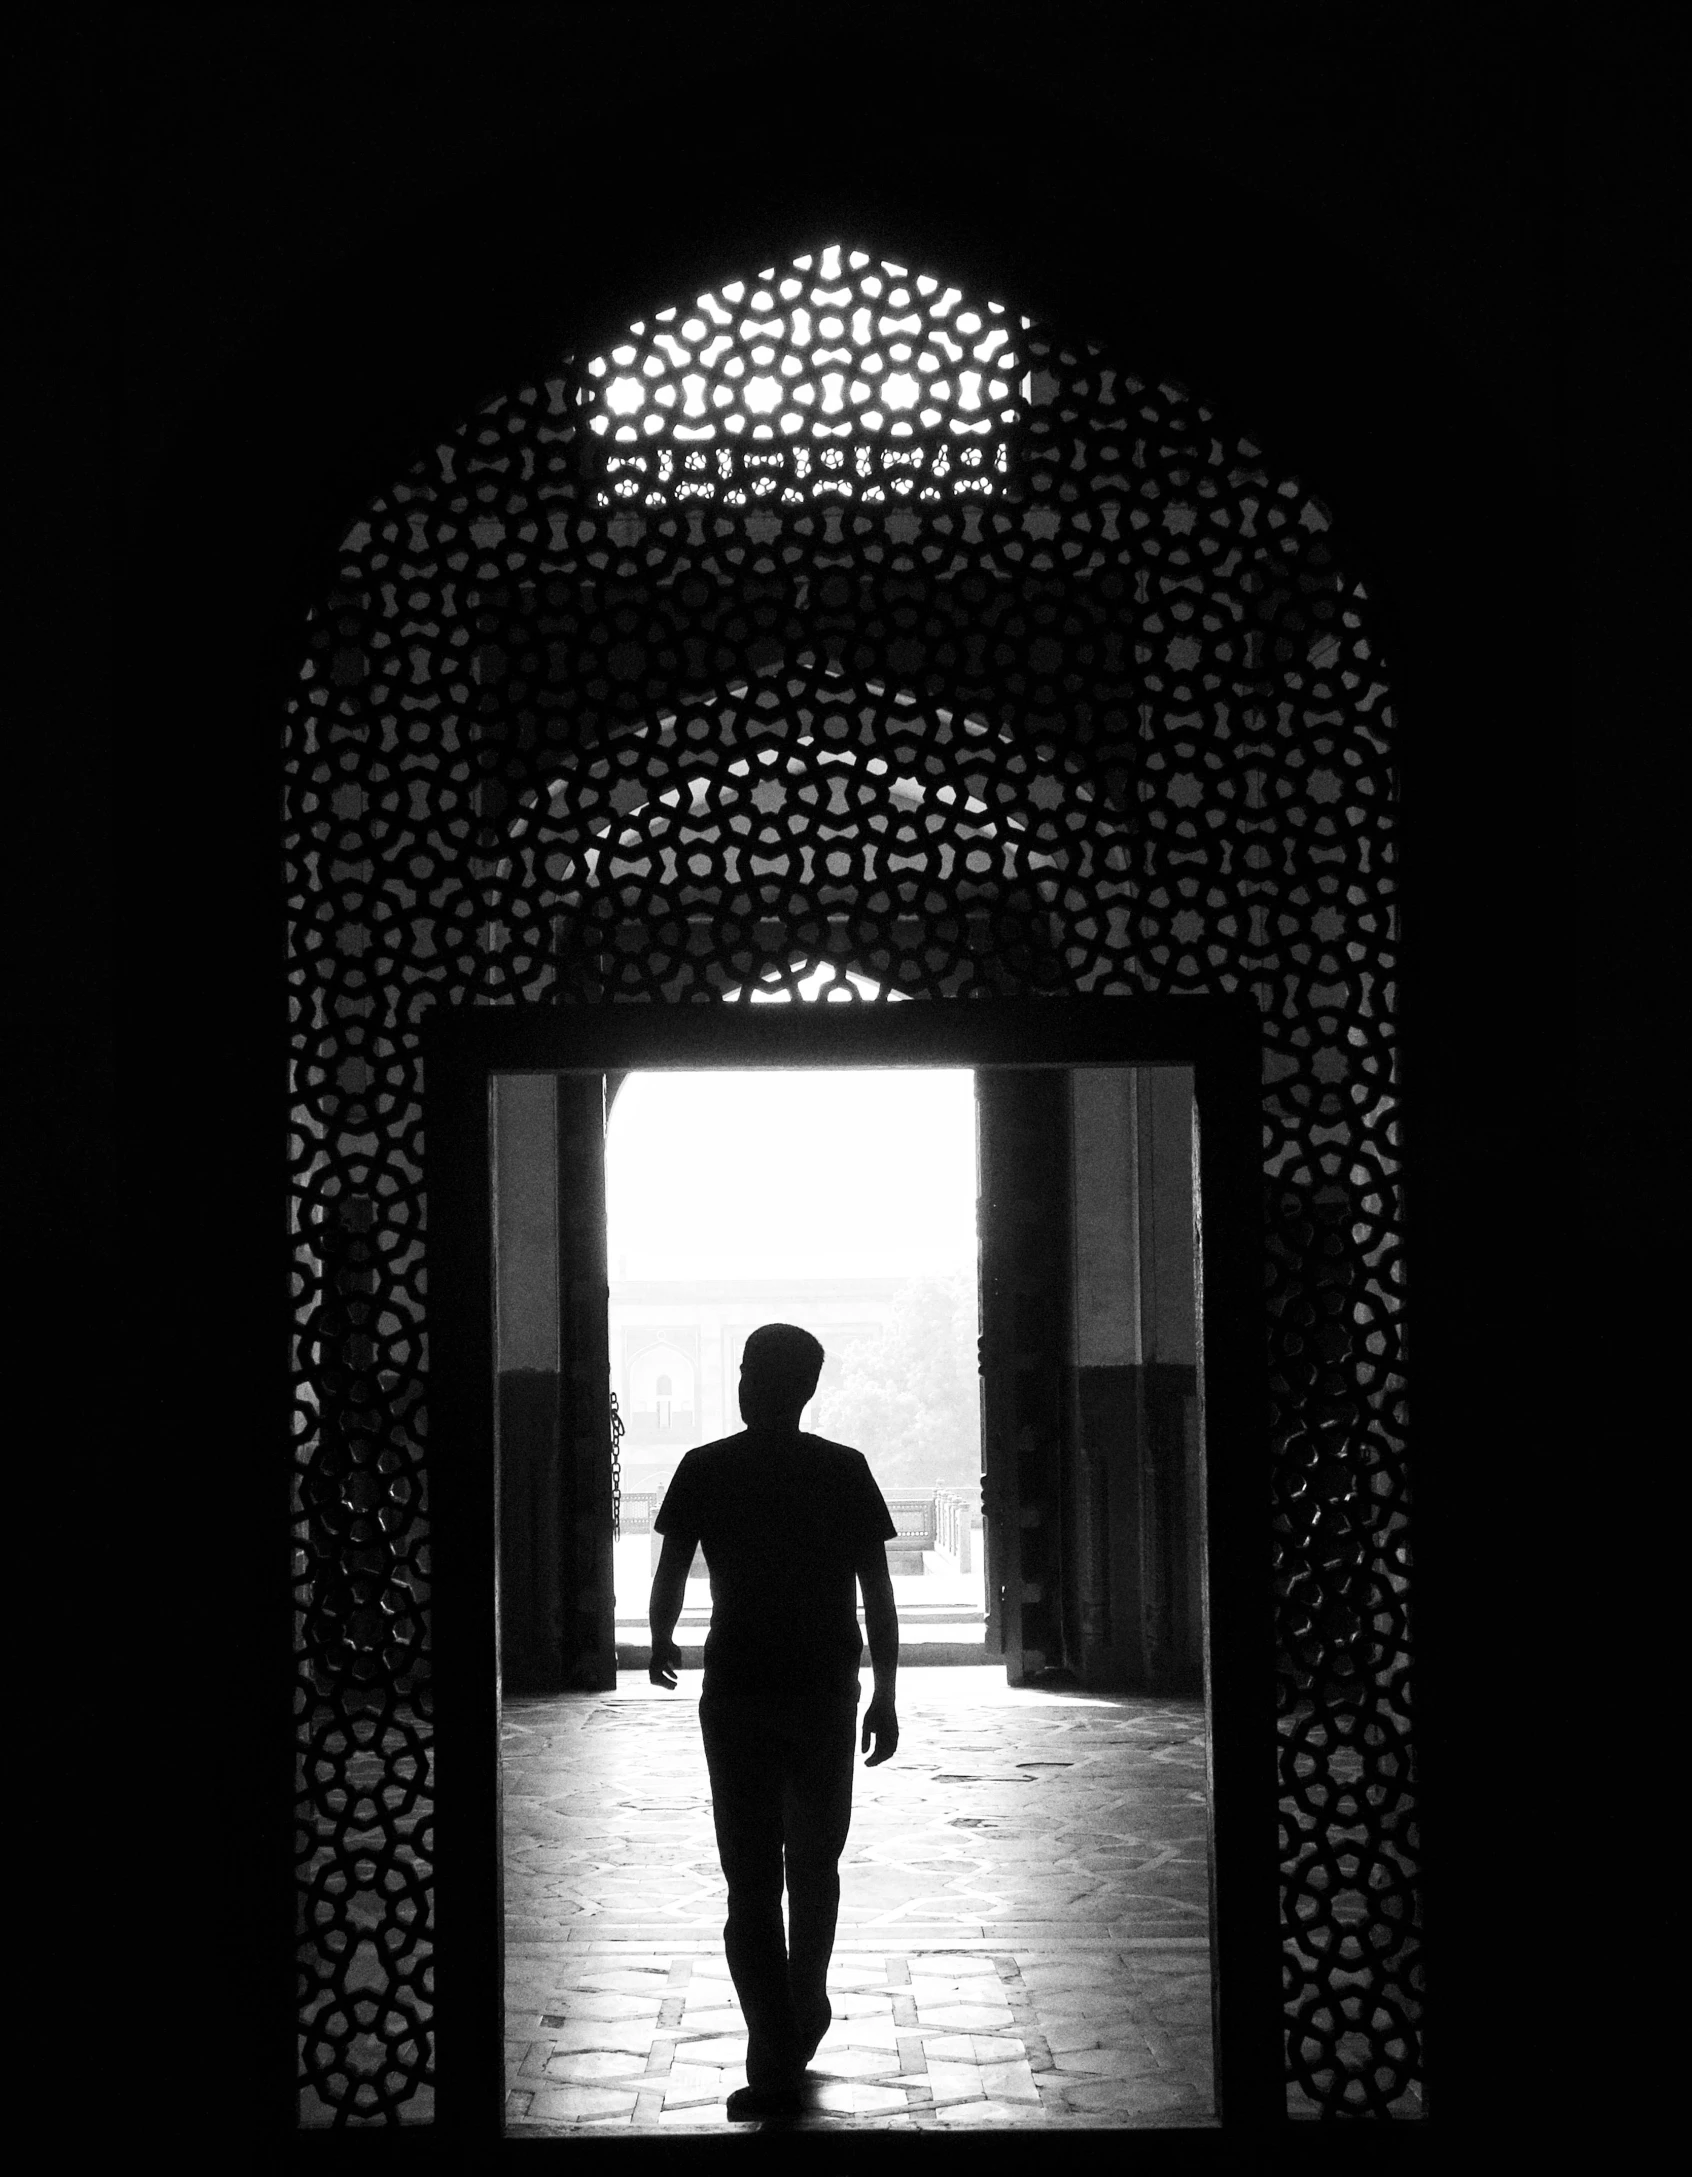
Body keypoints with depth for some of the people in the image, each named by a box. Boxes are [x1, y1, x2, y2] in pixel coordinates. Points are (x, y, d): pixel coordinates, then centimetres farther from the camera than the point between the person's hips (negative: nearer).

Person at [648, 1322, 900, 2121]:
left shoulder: (706, 1470, -3)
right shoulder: (845, 1470, -1)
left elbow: (670, 1574, 0)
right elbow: (877, 1590, -2)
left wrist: (661, 1645, 20)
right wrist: (885, 1696, 4)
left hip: (737, 1695, -2)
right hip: (826, 1694, 2)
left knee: (752, 1883, 0)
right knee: (815, 1862, 21)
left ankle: (775, 2069, -5)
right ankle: (805, 2014, 31)